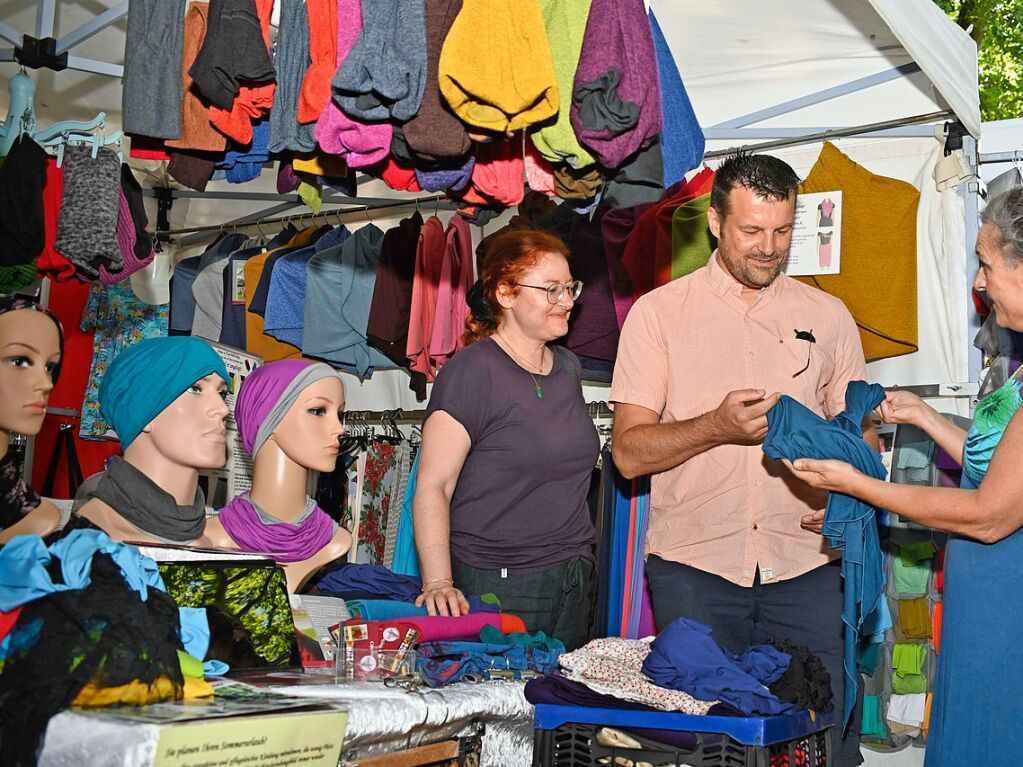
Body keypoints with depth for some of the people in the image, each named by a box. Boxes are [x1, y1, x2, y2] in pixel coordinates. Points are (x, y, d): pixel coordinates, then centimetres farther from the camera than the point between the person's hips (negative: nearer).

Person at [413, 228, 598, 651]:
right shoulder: (472, 371, -11)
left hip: (574, 584, 7)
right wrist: (438, 583, -25)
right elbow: (432, 487, -15)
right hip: (495, 585, -7)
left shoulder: (567, 367, 12)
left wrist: (580, 567, 15)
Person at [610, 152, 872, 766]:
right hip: (693, 562, -1)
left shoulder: (828, 316, 12)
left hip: (806, 569, 2)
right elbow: (629, 451, -1)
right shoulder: (659, 312, 4)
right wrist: (717, 426, -16)